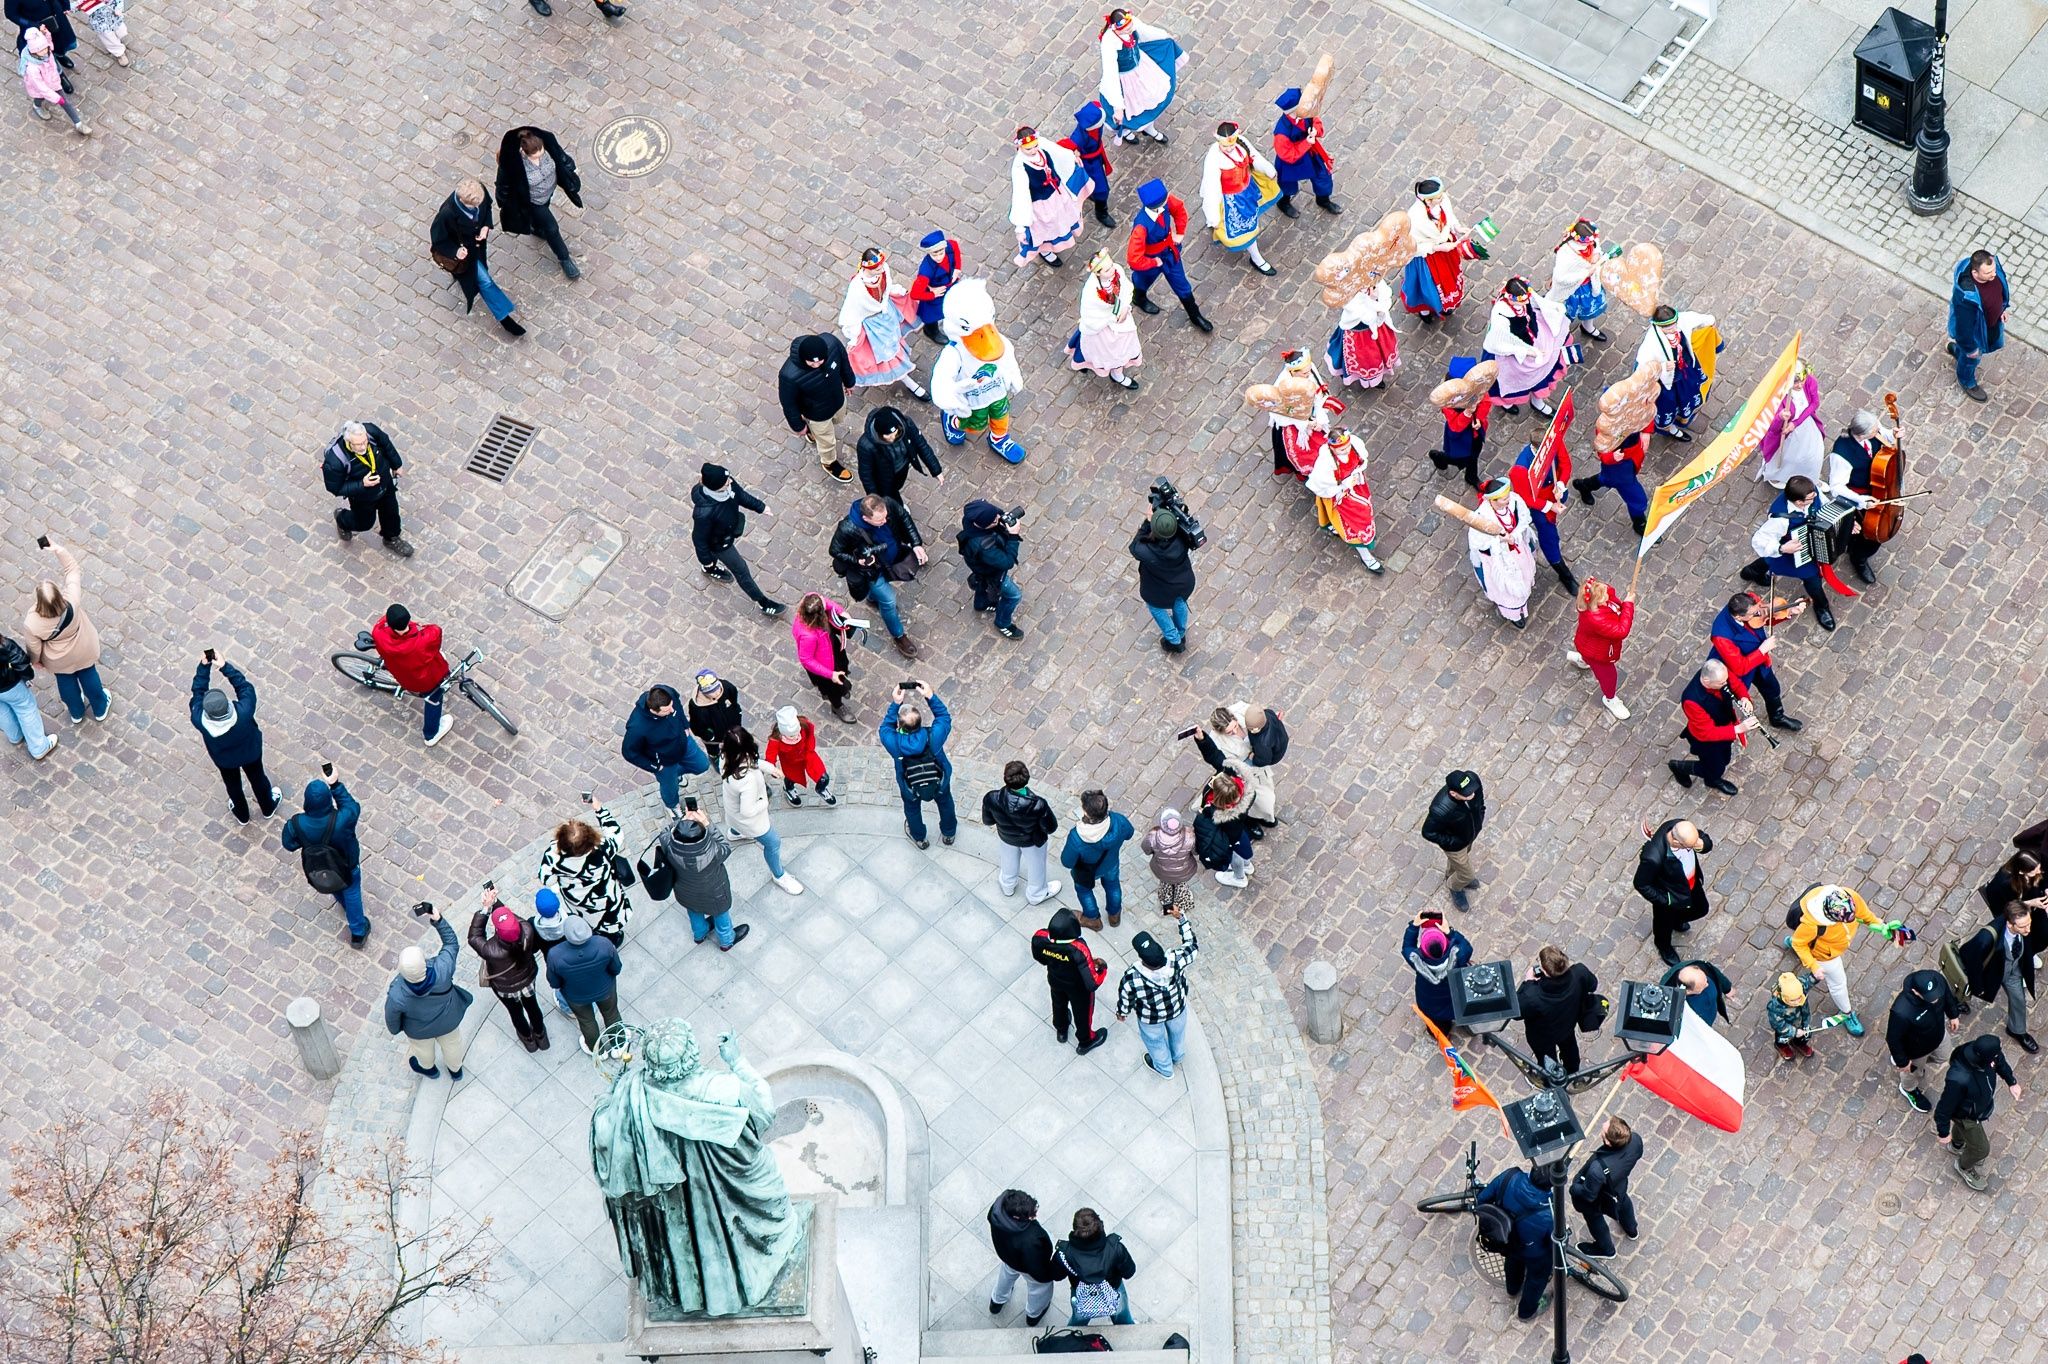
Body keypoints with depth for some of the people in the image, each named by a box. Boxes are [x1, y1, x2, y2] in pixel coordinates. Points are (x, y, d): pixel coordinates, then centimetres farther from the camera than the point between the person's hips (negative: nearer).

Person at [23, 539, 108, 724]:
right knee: (89, 677, 29)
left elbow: (34, 648, -20)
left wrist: (35, 660, 2)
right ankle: (100, 709, 54)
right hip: (83, 652, 1)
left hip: (59, 661, 0)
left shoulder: (32, 624, -41)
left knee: (67, 683, 30)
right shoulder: (72, 601, -42)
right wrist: (58, 550, -32)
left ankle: (77, 713, 57)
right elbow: (73, 570, -26)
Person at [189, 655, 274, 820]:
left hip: (224, 760, 1)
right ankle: (268, 807, 58)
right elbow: (245, 687, -32)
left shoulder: (199, 721, -43)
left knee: (233, 784, 31)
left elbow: (198, 692, -29)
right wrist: (225, 666, -34)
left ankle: (242, 814, 58)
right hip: (250, 752, -1)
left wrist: (204, 665, -33)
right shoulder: (243, 713, -47)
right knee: (258, 778, 30)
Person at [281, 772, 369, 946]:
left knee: (335, 888, 37)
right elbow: (352, 806, -18)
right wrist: (336, 785, -19)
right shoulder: (342, 820, -42)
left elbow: (289, 844, -15)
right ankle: (358, 933, 47)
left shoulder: (297, 824, -36)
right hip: (347, 866, -2)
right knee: (352, 893, 28)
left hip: (316, 869, 2)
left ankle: (345, 906, 69)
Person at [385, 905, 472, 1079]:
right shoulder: (442, 971, -44)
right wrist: (438, 920, -30)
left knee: (423, 1048, 35)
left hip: (419, 1030, -1)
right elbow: (451, 943, -25)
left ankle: (429, 1068, 67)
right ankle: (455, 1070, 64)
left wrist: (394, 1029, 3)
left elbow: (392, 1018, -19)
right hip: (448, 1021, 1)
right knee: (451, 1043, 34)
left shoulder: (397, 995, -42)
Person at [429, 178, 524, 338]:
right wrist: (455, 251, -40)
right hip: (462, 247, -6)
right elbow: (437, 239, -26)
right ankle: (505, 318, 15)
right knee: (484, 281, 2)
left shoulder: (480, 191, -29)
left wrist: (486, 226, -18)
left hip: (477, 239, 6)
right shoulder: (447, 214, -43)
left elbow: (487, 205, -3)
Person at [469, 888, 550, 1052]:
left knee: (515, 1011, 30)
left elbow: (474, 937, -27)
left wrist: (486, 908, -32)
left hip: (505, 988, -2)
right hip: (527, 978, 2)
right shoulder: (527, 931, -39)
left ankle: (528, 1038, 59)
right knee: (531, 1005, 33)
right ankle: (540, 1035, 60)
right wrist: (495, 902, -24)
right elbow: (514, 916, -18)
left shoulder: (493, 951, -47)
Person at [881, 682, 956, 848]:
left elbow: (886, 727, -15)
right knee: (945, 803, 33)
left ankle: (919, 837, 60)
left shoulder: (894, 743, -39)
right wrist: (930, 697, -22)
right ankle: (948, 833, 60)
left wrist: (896, 703, -22)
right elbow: (944, 717, -19)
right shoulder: (933, 736, -41)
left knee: (912, 809, 33)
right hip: (940, 782, 0)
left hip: (911, 789, 0)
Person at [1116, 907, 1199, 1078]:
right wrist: (1181, 918, -12)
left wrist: (1122, 1013, 3)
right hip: (1177, 1009, 2)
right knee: (1177, 1033, 36)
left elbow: (1125, 999, -20)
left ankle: (1164, 1069, 61)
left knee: (1155, 1041, 32)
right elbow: (1191, 945, -17)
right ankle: (1177, 1057, 68)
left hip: (1151, 1018, -2)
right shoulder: (1176, 961, -40)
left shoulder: (1132, 978, -42)